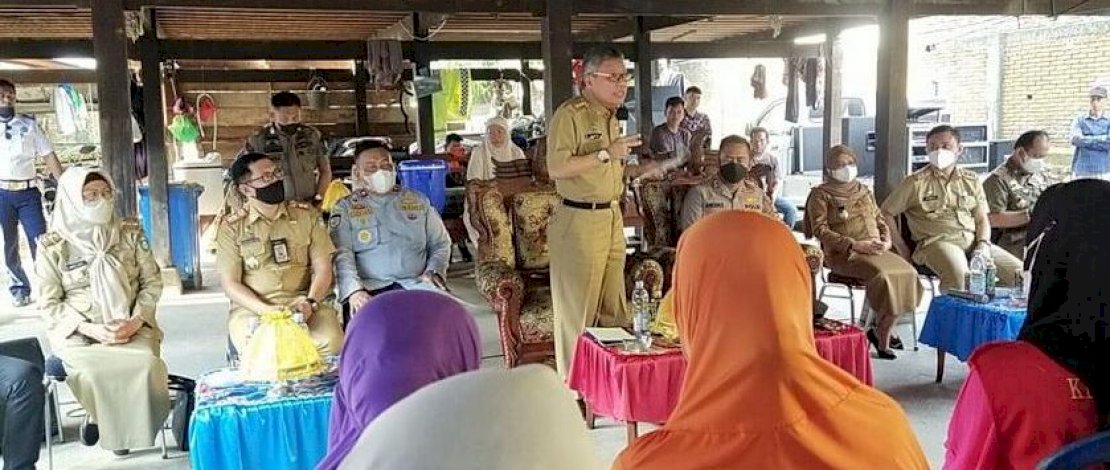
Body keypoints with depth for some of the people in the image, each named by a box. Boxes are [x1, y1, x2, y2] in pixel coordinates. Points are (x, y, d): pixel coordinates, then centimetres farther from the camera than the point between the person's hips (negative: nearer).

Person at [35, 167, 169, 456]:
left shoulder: (130, 234, 4)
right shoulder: (53, 246, -2)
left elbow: (152, 281, 5)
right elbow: (49, 303, -1)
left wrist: (136, 320, -11)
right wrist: (91, 329, -15)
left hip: (130, 327, 1)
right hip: (78, 332, -1)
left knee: (146, 363, -29)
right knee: (91, 371, -31)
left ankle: (121, 423, 1)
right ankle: (100, 416, 5)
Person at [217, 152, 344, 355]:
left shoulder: (307, 215, 9)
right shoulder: (231, 228, 5)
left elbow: (322, 268, 6)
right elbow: (231, 283, 1)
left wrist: (310, 302, -13)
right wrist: (266, 310, -15)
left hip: (303, 302, 2)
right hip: (252, 308, -1)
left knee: (331, 341, -29)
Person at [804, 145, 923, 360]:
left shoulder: (864, 191, 23)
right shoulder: (821, 195, 3)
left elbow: (880, 220, 24)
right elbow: (820, 231, -7)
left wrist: (886, 240, 1)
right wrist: (855, 245, -16)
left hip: (876, 250, 6)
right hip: (844, 254, -6)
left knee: (907, 272, -21)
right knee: (881, 275, -31)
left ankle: (883, 331, -9)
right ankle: (883, 333, -12)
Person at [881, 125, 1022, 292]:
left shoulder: (971, 180, 19)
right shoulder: (915, 182, 5)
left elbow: (982, 219, 17)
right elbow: (886, 212, 5)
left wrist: (983, 244, -3)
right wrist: (902, 248, -1)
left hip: (973, 241, 5)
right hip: (937, 241, -5)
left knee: (1020, 271, -12)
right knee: (959, 274, -37)